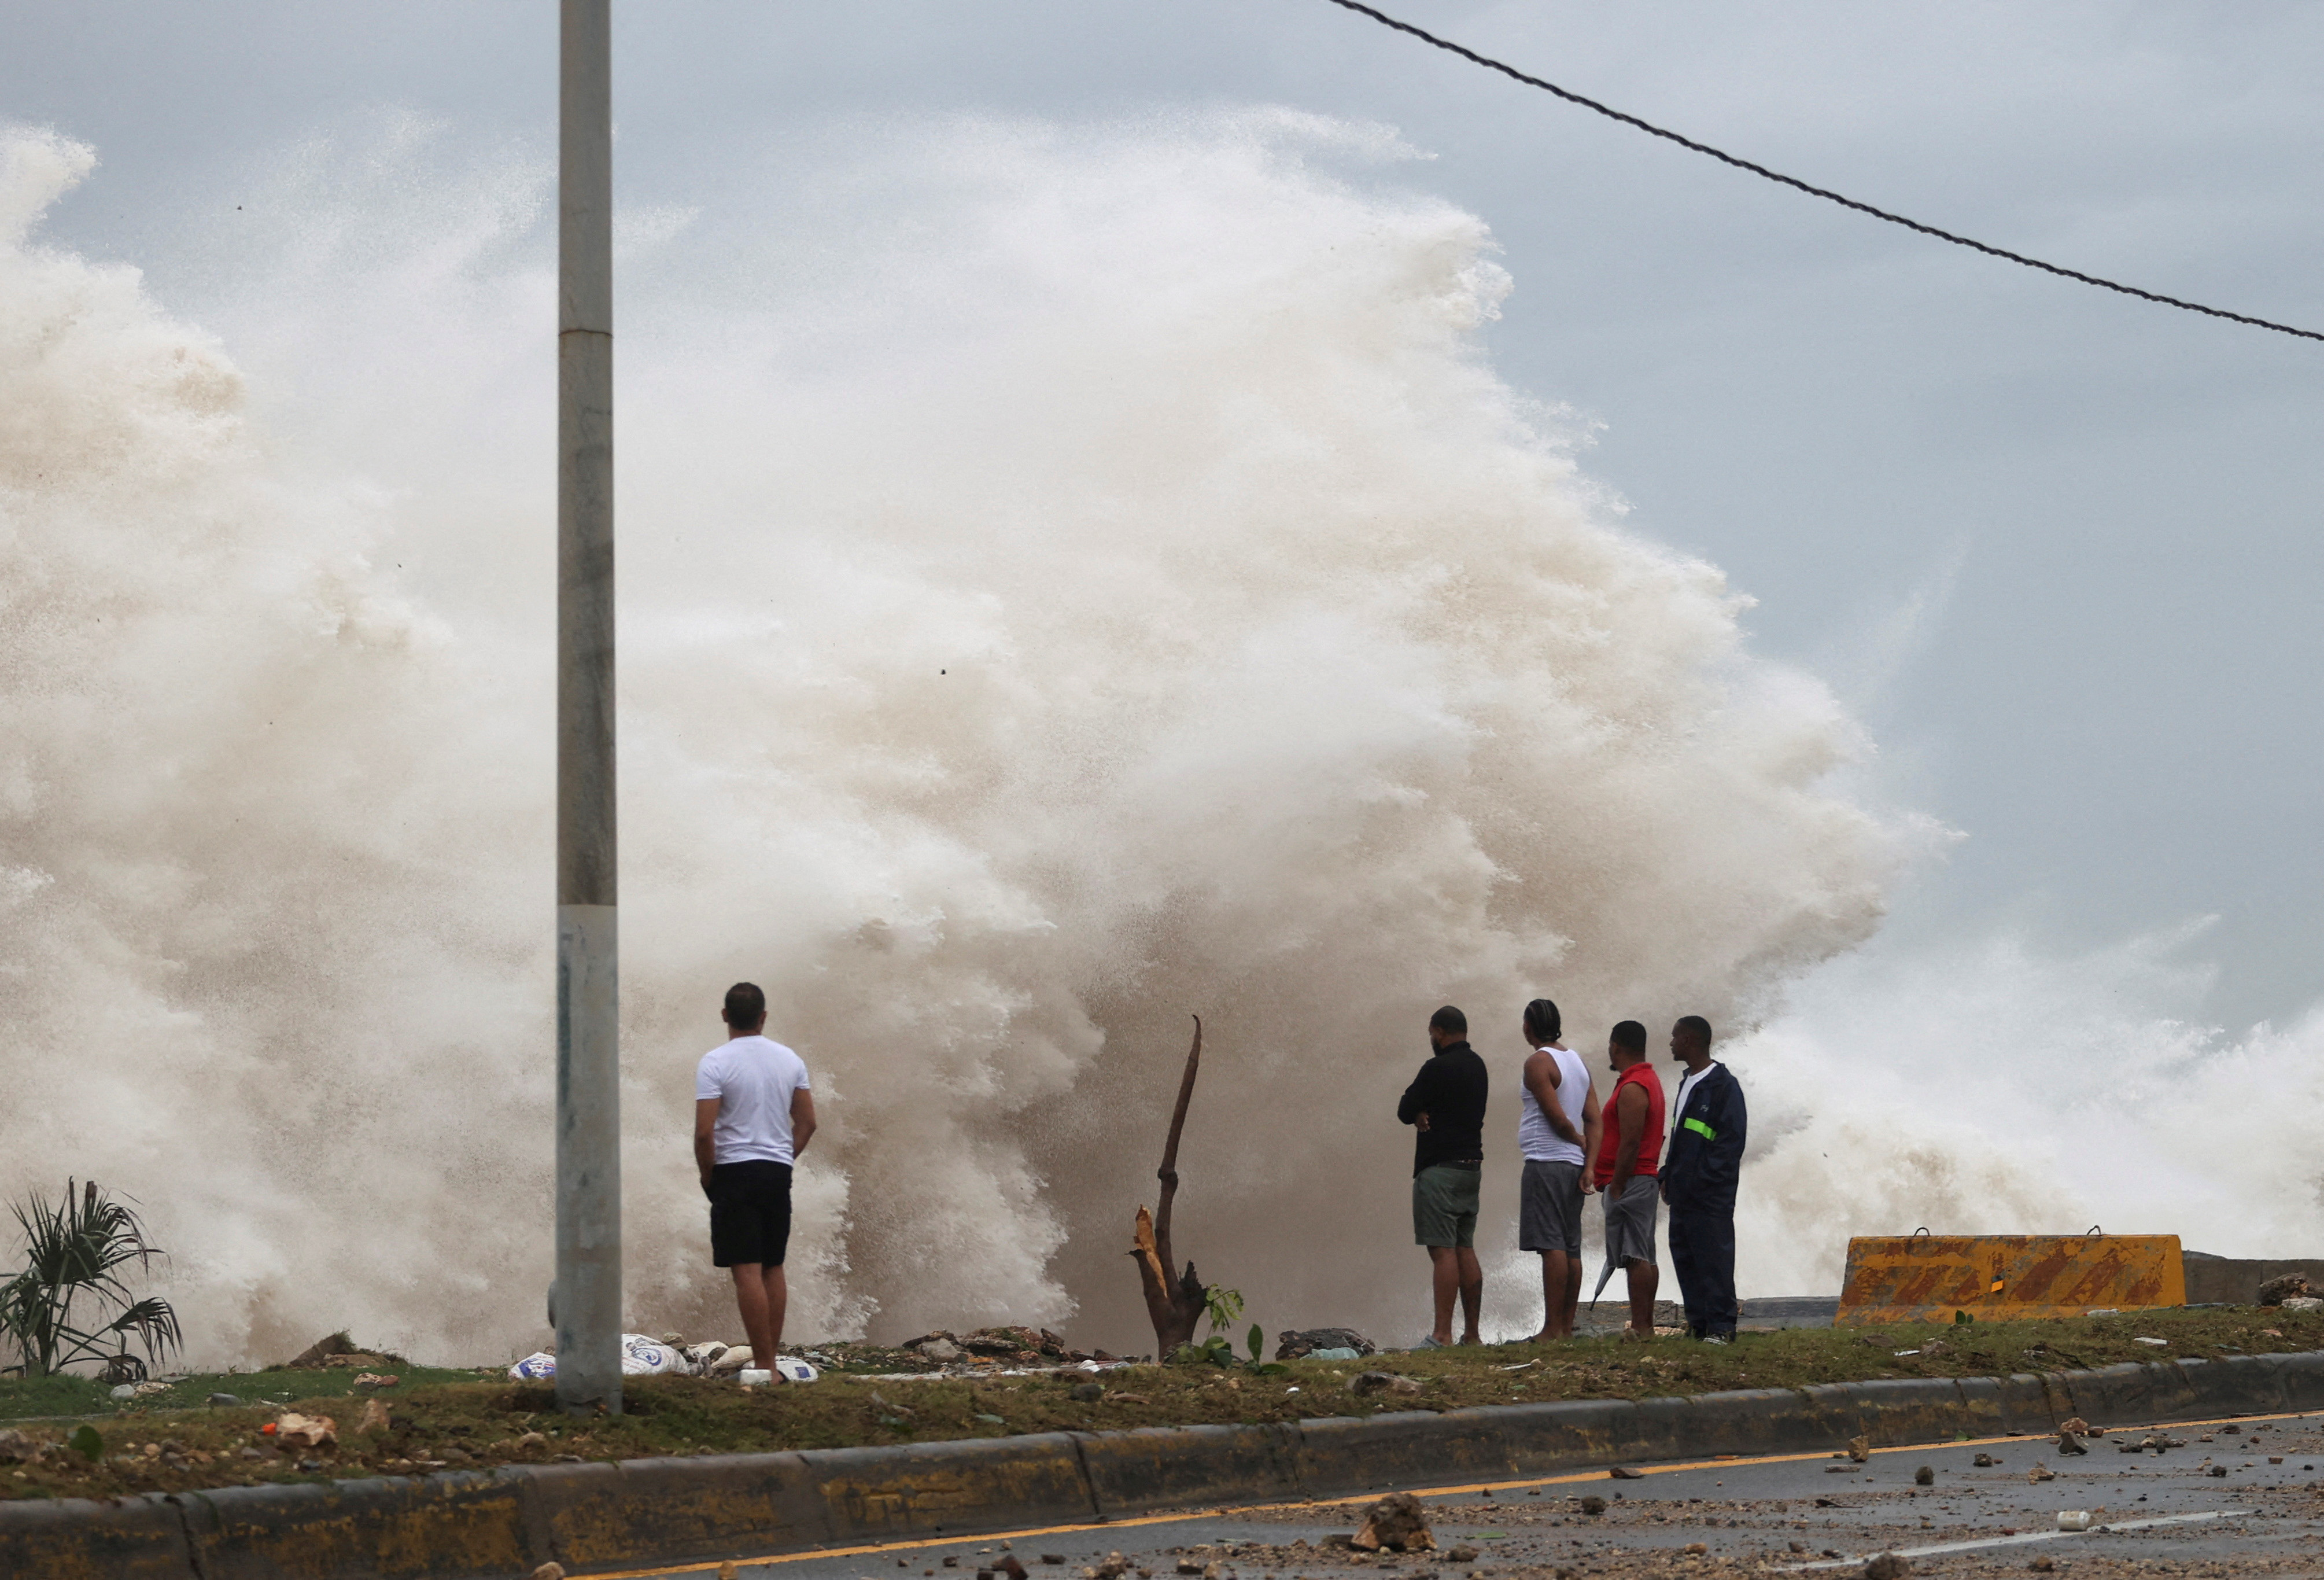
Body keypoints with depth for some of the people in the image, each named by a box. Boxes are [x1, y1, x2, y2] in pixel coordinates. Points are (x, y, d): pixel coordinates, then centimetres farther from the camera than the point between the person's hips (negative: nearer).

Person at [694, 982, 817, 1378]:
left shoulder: (715, 1063, -10)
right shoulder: (790, 1060, 6)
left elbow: (704, 1132, -15)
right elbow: (807, 1123, 9)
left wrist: (708, 1177, -1)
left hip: (735, 1171, -6)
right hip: (779, 1170, 6)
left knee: (747, 1271, -7)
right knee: (773, 1268, 13)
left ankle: (764, 1365, -11)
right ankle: (771, 1362, 16)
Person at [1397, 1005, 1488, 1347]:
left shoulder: (1438, 1068, -14)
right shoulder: (1477, 1066, 13)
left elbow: (1405, 1112, -8)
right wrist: (1425, 1115, -3)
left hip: (1440, 1168, -9)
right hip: (1472, 1165, 9)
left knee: (1443, 1250, -11)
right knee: (1465, 1249, 10)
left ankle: (1442, 1334, -16)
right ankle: (1471, 1333, 9)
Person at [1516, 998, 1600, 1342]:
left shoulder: (1538, 1062, -9)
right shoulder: (1576, 1061, 16)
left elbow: (1558, 1118, -14)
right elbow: (1593, 1119, 9)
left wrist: (1581, 1142, 4)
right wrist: (1590, 1166, 2)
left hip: (1546, 1162, -8)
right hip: (1573, 1164, 9)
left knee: (1552, 1246, -11)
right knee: (1570, 1249, 8)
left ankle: (1553, 1329, -14)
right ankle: (1567, 1327, 9)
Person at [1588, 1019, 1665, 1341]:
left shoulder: (1631, 1088, -15)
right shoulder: (1649, 1080, 18)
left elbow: (1630, 1143, -21)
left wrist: (1616, 1187, -19)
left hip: (1628, 1181, -11)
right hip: (1645, 1179, 11)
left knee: (1635, 1257, -12)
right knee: (1644, 1257, 11)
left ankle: (1640, 1328, -15)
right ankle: (1646, 1325, 14)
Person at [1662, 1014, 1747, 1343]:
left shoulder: (1724, 1086, -10)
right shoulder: (1688, 1084, 19)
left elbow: (1731, 1141, -14)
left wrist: (1703, 1179, -18)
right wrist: (1669, 1176, 15)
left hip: (1710, 1194, -10)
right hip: (1684, 1192, 10)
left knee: (1714, 1258, -8)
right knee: (1684, 1256, 9)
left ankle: (1721, 1327, -6)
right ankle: (1698, 1324, 14)